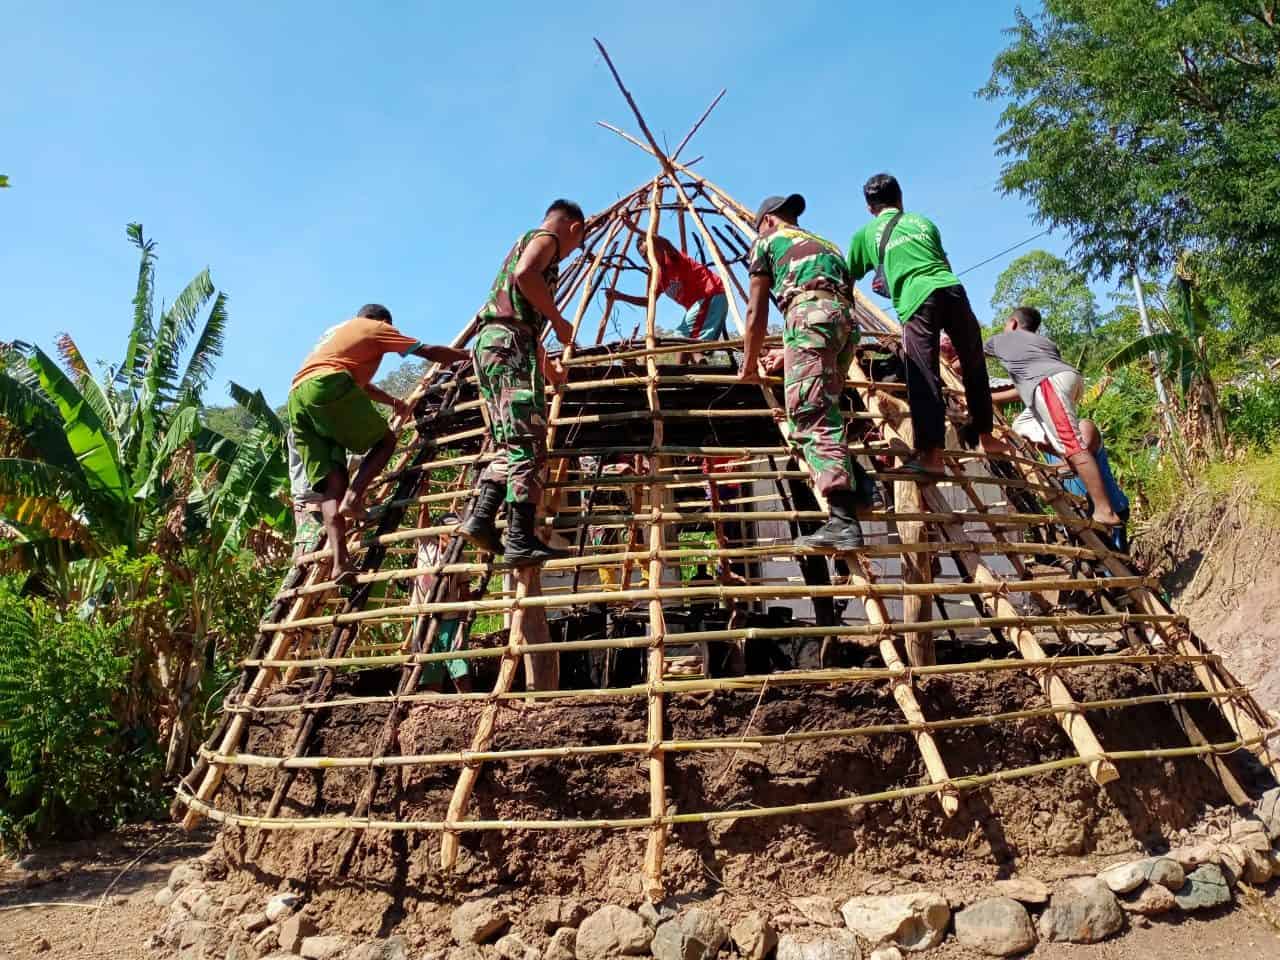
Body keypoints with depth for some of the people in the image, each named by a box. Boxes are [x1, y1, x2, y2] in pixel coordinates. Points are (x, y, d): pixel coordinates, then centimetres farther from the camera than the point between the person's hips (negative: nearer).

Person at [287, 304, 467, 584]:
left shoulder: (336, 331, 42)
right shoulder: (375, 327, 21)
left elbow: (359, 381, 51)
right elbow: (429, 352, 19)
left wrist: (393, 401, 61)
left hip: (298, 397, 7)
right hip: (328, 385, -7)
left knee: (330, 484, 0)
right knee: (385, 440, 12)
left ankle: (340, 563, -15)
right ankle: (353, 496, -14)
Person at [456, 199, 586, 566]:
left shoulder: (525, 243, 34)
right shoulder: (545, 238, 5)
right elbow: (525, 274, -20)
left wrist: (547, 367, 51)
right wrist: (559, 321, -9)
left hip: (489, 344, 10)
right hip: (510, 344, -10)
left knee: (510, 446, 9)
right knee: (529, 445, -14)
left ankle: (480, 517, -5)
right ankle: (521, 541, -18)